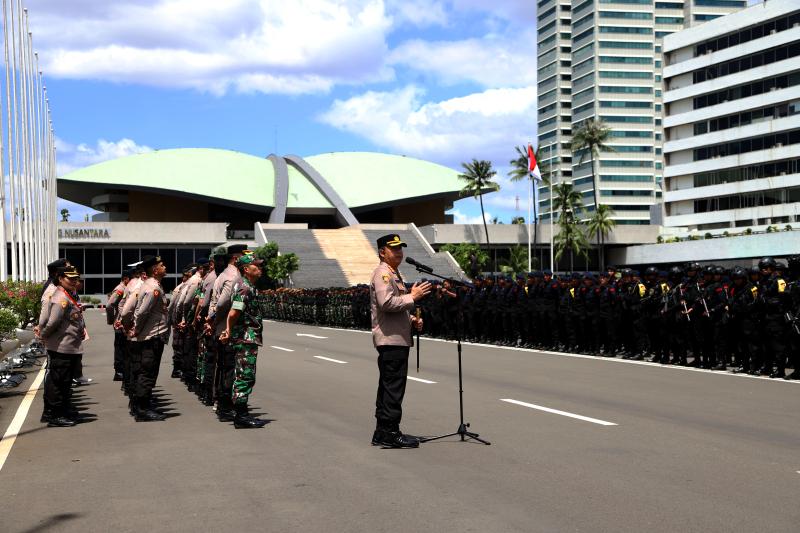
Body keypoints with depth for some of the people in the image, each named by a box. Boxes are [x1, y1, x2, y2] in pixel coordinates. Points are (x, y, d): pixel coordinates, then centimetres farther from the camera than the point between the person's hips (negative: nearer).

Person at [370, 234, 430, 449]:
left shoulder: (394, 274, 23)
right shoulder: (382, 273, -10)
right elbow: (386, 302, -24)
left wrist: (412, 320, 14)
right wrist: (412, 297, -16)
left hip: (397, 339, 11)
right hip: (391, 340, -11)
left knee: (388, 387, 11)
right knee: (394, 388, -10)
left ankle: (381, 433, 15)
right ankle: (390, 433, -8)